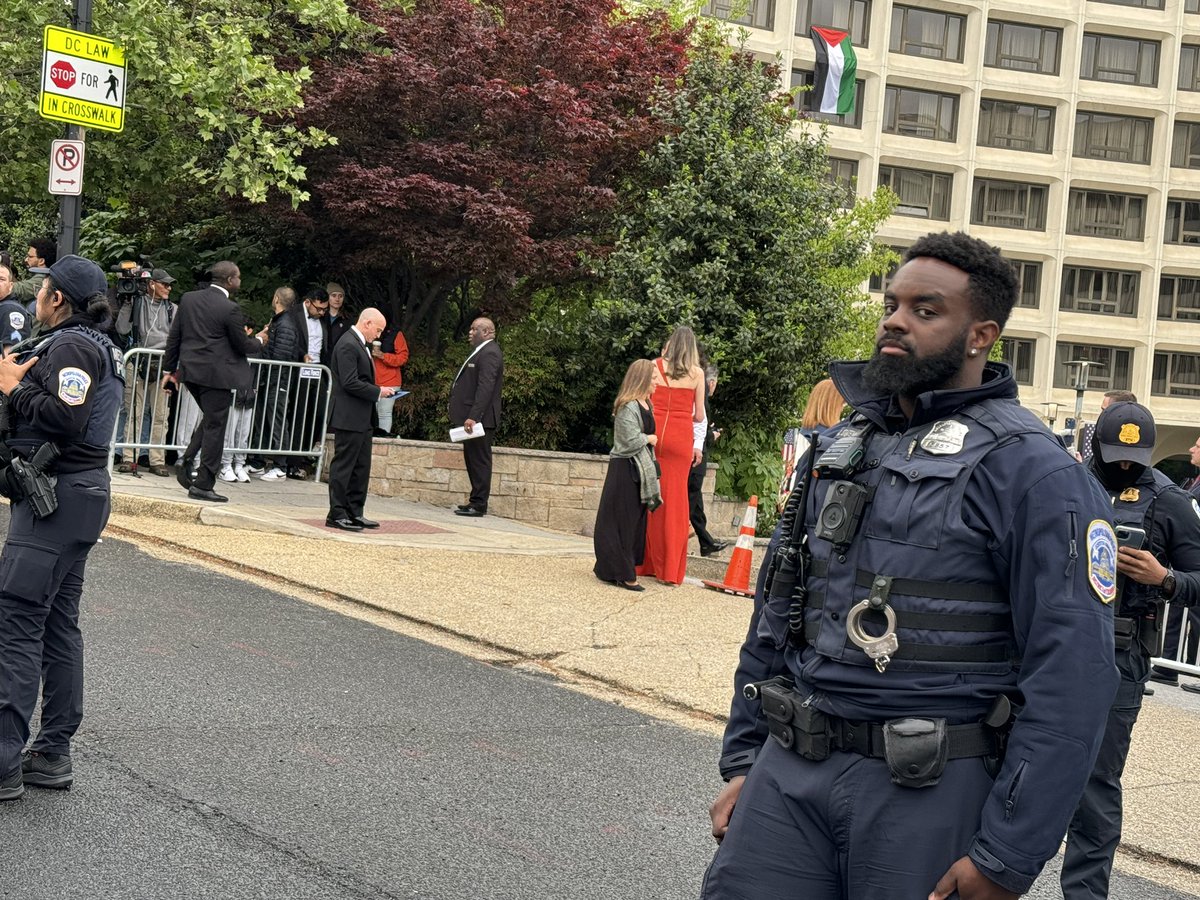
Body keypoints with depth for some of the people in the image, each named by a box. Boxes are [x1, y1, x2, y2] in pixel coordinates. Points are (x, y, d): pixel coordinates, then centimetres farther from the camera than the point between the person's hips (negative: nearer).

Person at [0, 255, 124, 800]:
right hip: (77, 494, 11)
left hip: (55, 497, -11)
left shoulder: (71, 346, -13)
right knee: (58, 623, 13)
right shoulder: (94, 345, 19)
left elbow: (65, 418, -25)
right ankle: (53, 754, 18)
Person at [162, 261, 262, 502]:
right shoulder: (229, 309, -14)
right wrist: (258, 342, 15)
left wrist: (169, 369, 16)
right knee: (214, 427, 2)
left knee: (210, 418, 24)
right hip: (216, 374, -7)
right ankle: (203, 485, 4)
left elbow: (174, 336, 9)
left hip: (190, 371, 7)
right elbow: (242, 345, -7)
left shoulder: (188, 299, 5)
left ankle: (187, 460, 9)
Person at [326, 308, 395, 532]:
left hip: (362, 419, 10)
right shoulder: (348, 345, -16)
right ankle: (336, 515, 1)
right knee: (343, 466, -4)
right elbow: (350, 383, -22)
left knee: (361, 467, 12)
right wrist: (378, 392, -15)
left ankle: (354, 513, 18)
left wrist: (378, 391, 8)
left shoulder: (361, 344, 17)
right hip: (349, 418, -10)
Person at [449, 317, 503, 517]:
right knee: (472, 459, 13)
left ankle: (479, 504, -4)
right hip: (472, 417, 10)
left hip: (480, 418, -10)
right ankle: (476, 500, 19)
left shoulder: (489, 354, -14)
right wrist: (463, 415, 19)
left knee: (479, 460, -6)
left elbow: (485, 388, -23)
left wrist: (473, 417, -27)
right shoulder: (481, 352, 19)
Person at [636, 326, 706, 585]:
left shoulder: (655, 366, 4)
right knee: (675, 500, 3)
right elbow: (699, 416, 6)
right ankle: (670, 569, 5)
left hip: (654, 433, 1)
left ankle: (646, 563, 11)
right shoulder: (697, 373, 3)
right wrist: (698, 445, 20)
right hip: (681, 437, -1)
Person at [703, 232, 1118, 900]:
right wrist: (743, 761, 13)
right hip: (788, 770, 6)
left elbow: (1071, 677, -15)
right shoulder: (839, 448, 12)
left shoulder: (1035, 473, -10)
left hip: (929, 789, -5)